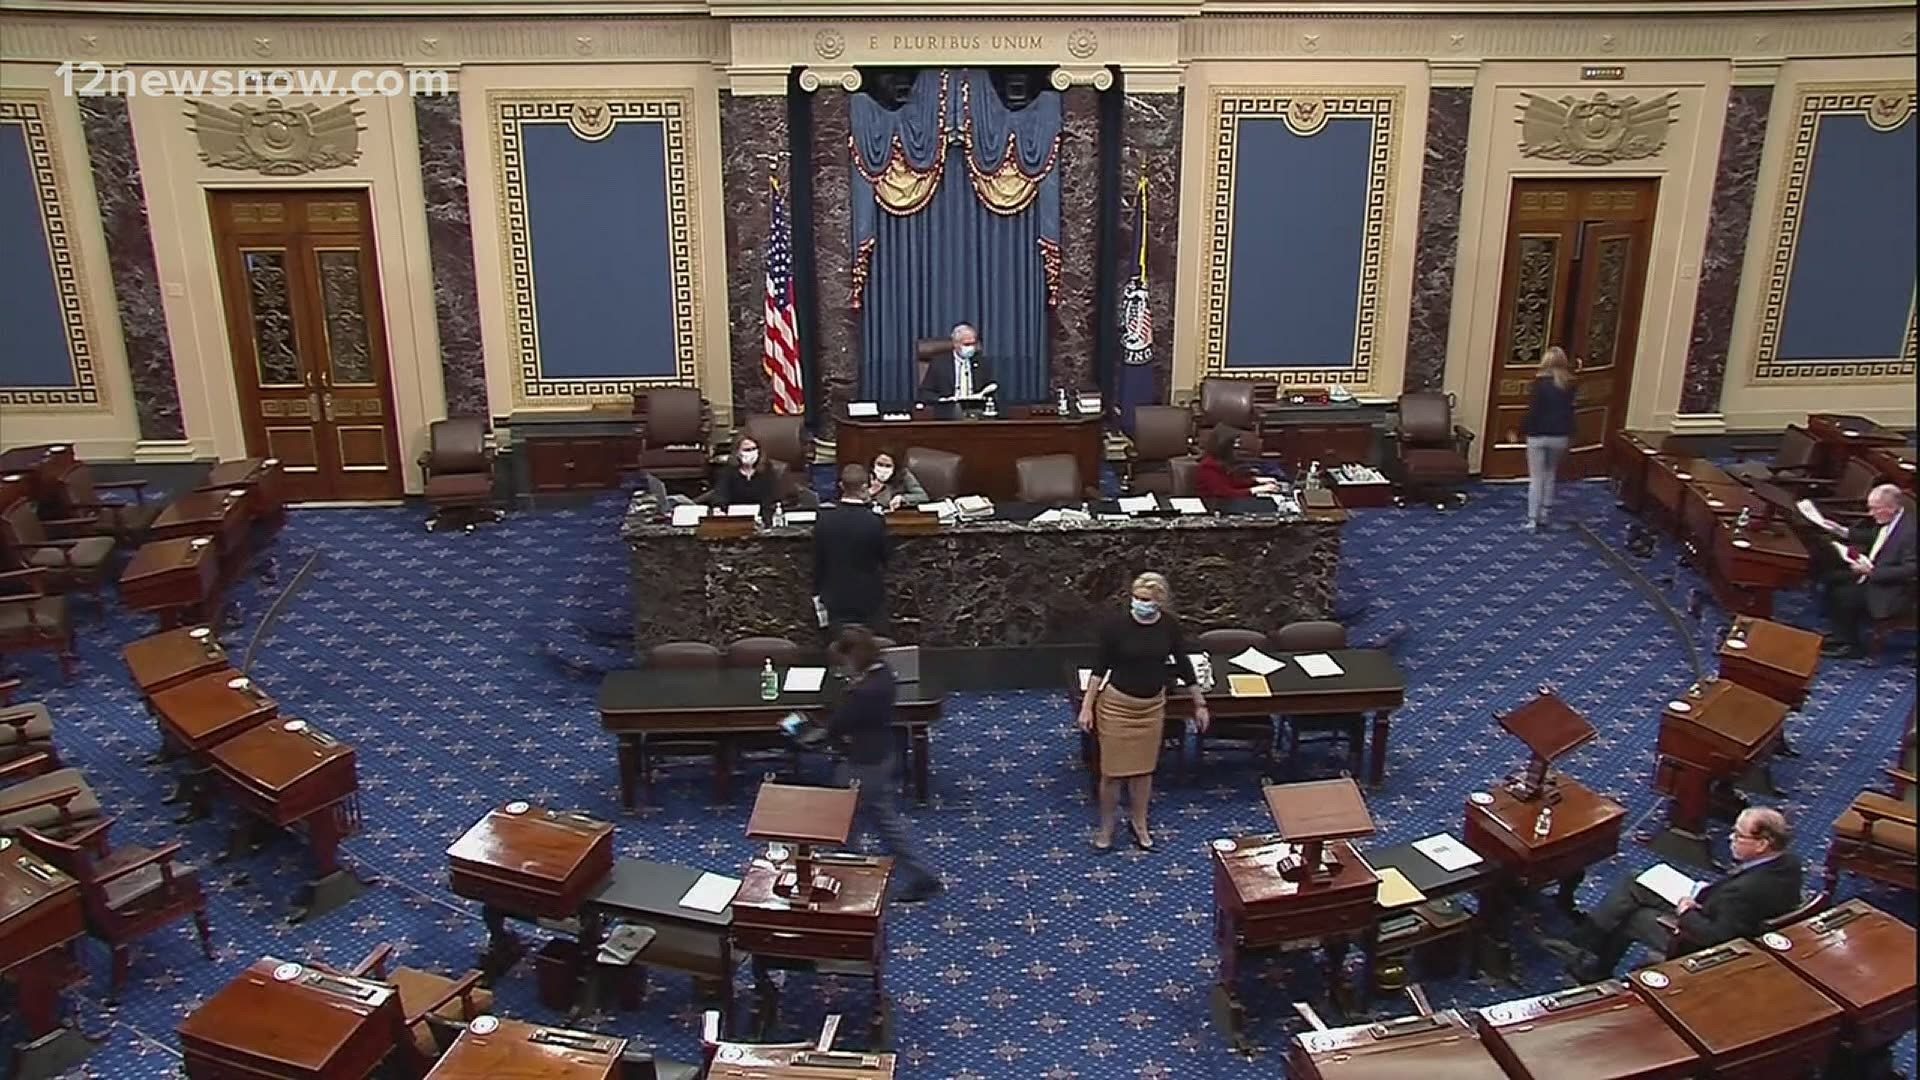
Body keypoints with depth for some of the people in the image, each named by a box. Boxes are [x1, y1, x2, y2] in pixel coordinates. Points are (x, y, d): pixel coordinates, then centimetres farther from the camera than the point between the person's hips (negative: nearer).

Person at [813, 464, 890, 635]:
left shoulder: (824, 521, -9)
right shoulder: (875, 522, -18)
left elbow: (818, 562, 1)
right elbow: (883, 559, -3)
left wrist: (818, 592, 14)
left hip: (837, 601, 2)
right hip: (870, 600, -2)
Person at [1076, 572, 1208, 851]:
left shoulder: (1169, 626, -7)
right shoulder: (1117, 624, -16)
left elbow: (1183, 665, 4)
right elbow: (1100, 666, -9)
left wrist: (1200, 703, 9)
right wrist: (1087, 705, -10)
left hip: (1153, 706, 3)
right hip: (1117, 705, -3)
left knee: (1144, 768, 15)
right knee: (1112, 770, 4)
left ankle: (1140, 824, 33)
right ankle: (1106, 828, 22)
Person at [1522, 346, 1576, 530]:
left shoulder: (1541, 382, -13)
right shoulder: (1568, 384, 1)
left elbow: (1533, 410, -13)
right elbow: (1569, 411, 10)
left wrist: (1523, 429, -4)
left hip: (1538, 436, -4)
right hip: (1560, 436, 4)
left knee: (1536, 478, 2)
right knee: (1550, 475, 19)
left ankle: (1532, 520, 0)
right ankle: (1543, 515, 20)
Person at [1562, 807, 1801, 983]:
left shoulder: (1747, 889, -38)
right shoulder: (1789, 861, -11)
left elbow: (1714, 937, -31)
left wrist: (1686, 912, -16)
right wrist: (1706, 893, -3)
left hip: (1698, 943, -9)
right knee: (1632, 886, 10)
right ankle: (1587, 937, 17)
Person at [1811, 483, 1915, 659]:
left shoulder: (1910, 530, -26)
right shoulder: (1886, 521, 1)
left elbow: (1909, 570, -29)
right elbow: (1873, 538, 23)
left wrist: (1871, 571, -30)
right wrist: (1844, 532, 13)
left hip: (1891, 590, -10)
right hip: (1871, 571, 10)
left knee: (1844, 596, -19)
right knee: (1833, 580, 5)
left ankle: (1852, 645, 1)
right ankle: (1842, 635, 12)